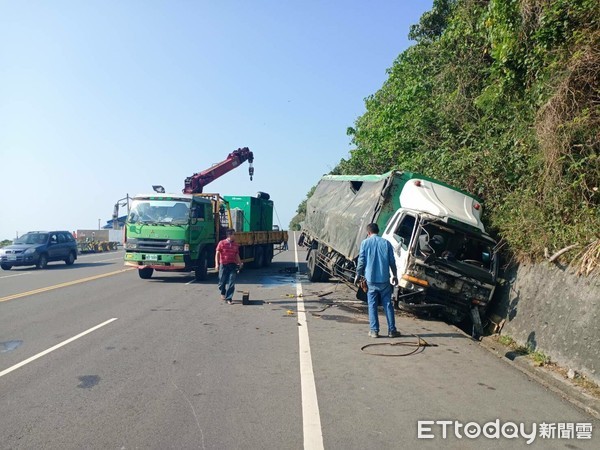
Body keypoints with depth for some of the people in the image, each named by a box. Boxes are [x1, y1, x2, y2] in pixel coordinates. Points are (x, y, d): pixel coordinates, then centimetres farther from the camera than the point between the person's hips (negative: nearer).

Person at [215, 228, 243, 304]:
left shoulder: (236, 245, 8)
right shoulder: (221, 243, -3)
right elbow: (217, 254, -3)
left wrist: (240, 263, 4)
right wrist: (217, 264, -12)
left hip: (233, 265, 2)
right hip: (223, 265, -2)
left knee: (231, 283, -5)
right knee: (222, 282, 9)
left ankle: (229, 298, 0)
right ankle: (223, 293, 39)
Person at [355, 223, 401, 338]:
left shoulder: (365, 243, -2)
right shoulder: (386, 243, 2)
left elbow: (361, 261, -3)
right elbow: (392, 261, 4)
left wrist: (358, 275, 8)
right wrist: (395, 275, 15)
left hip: (371, 279, -1)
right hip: (384, 279, 1)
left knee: (372, 306, 6)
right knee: (388, 305, 8)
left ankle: (374, 331, 7)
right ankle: (392, 330, 11)